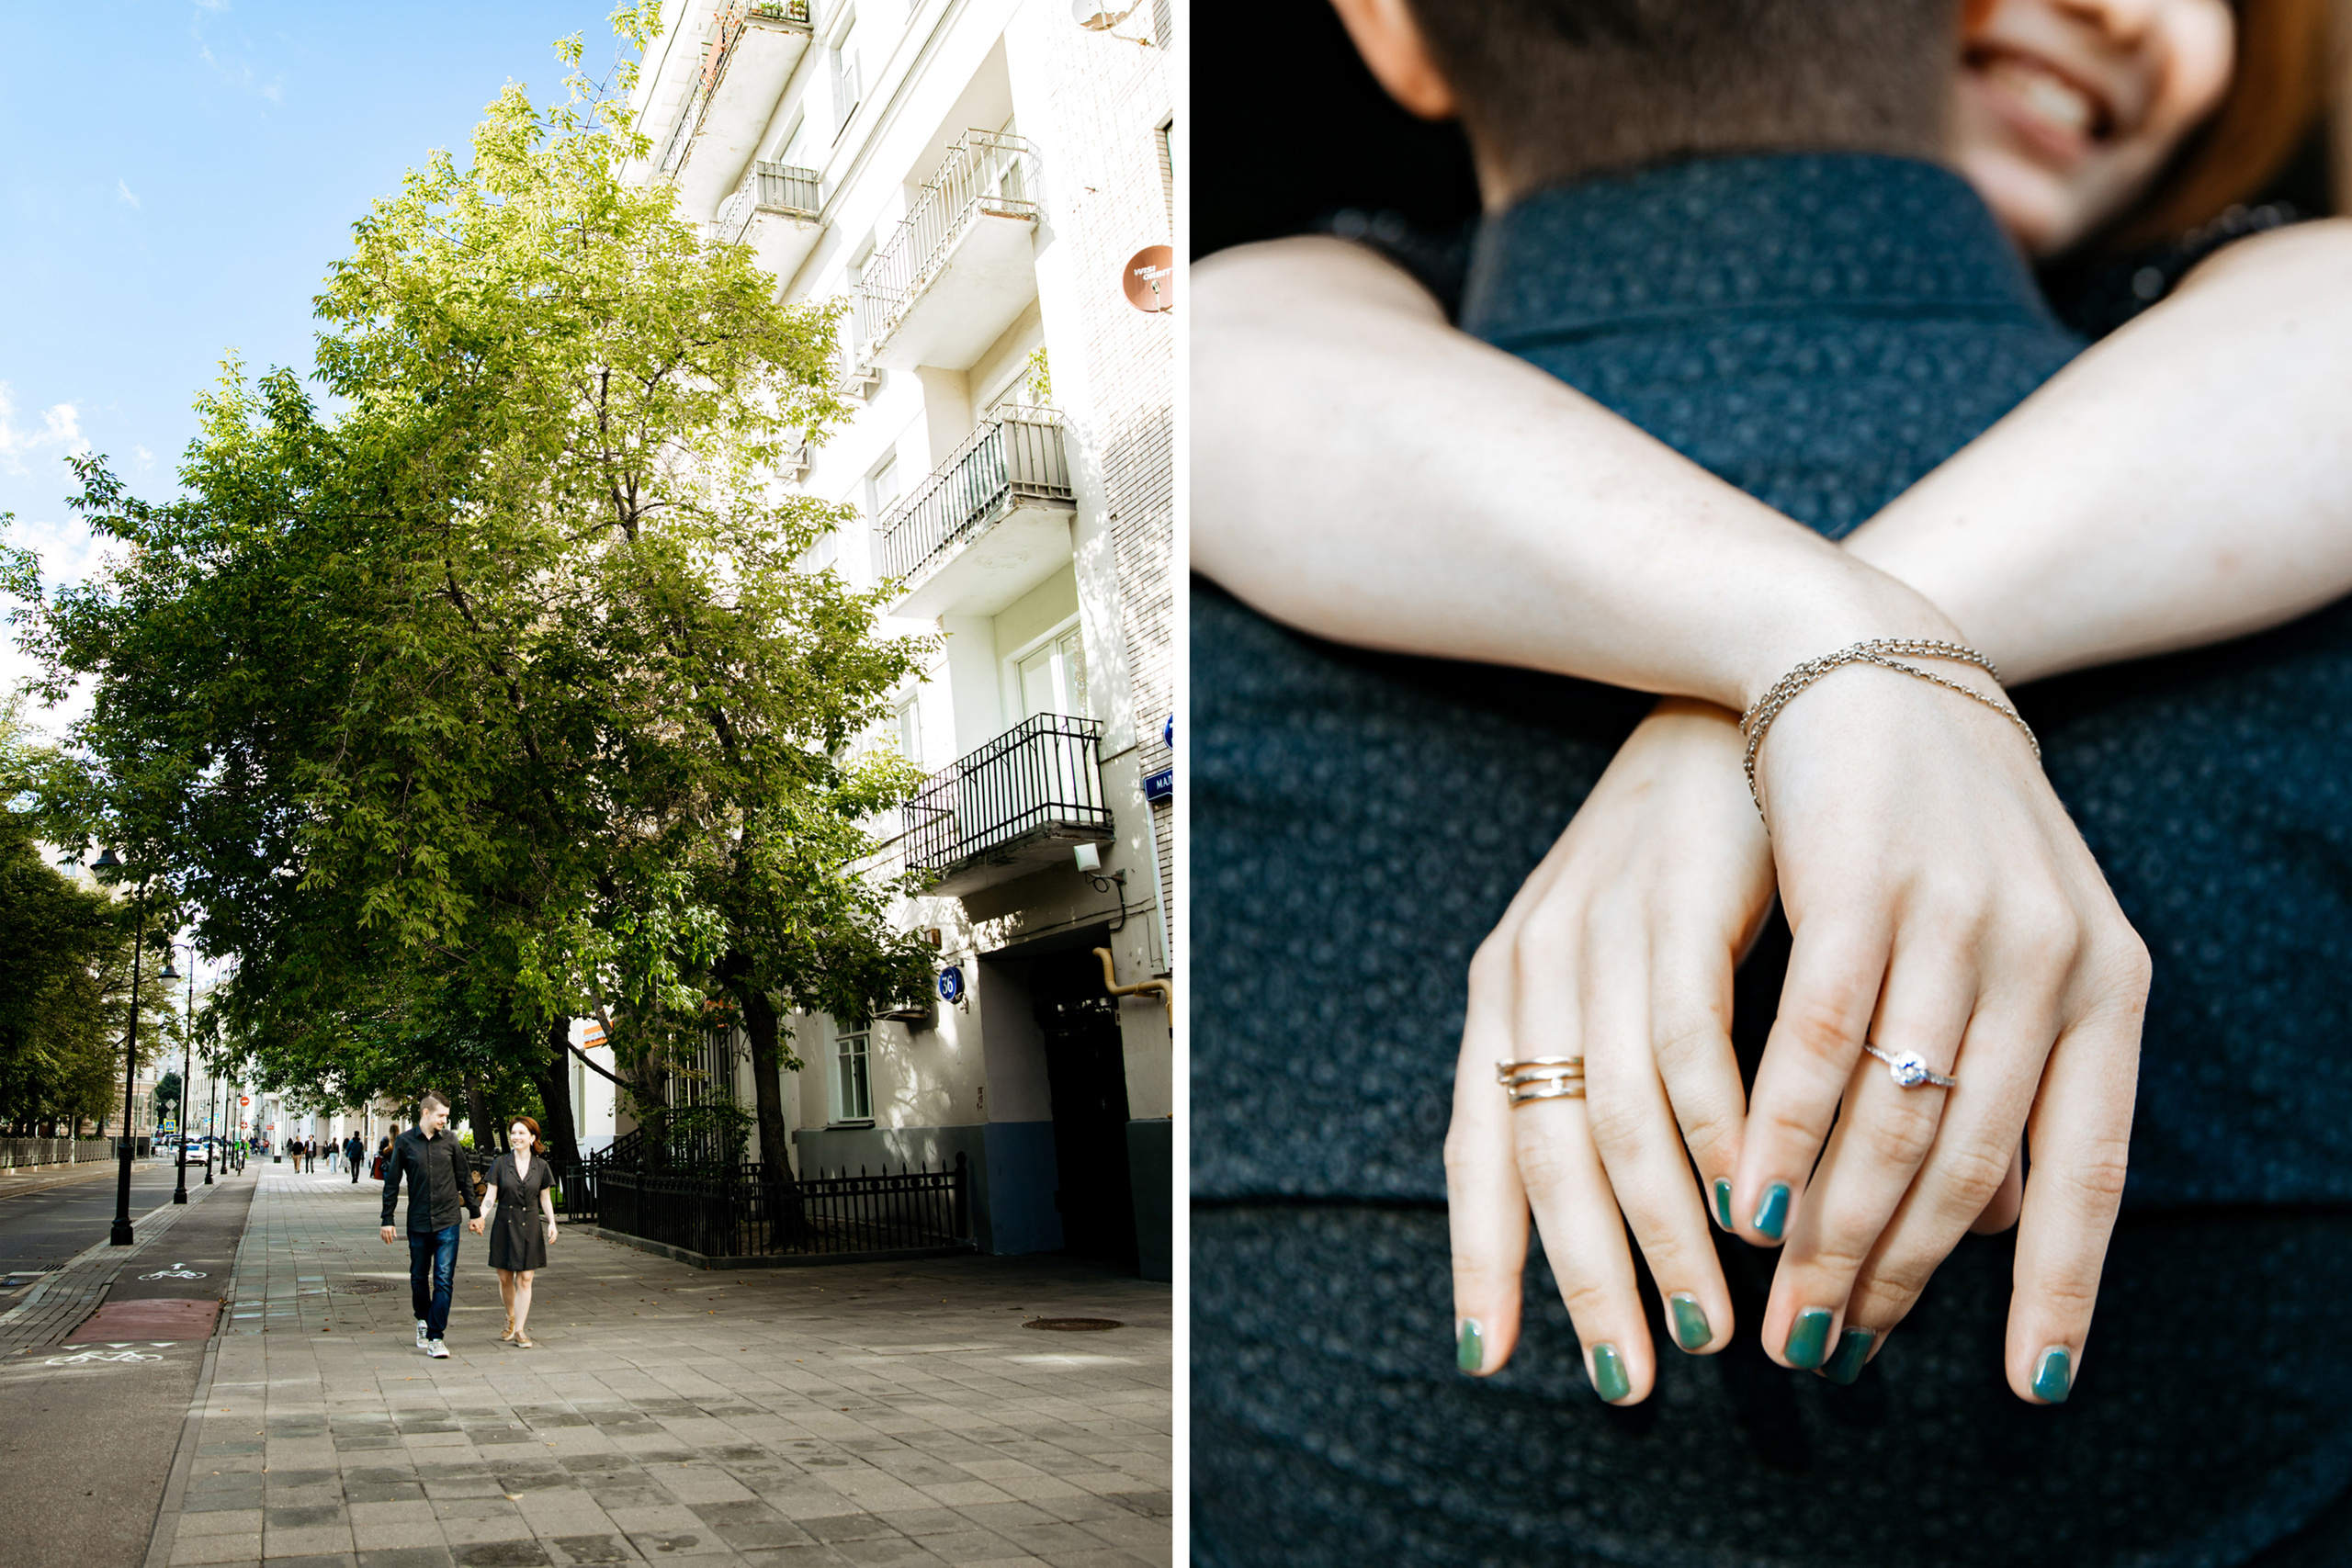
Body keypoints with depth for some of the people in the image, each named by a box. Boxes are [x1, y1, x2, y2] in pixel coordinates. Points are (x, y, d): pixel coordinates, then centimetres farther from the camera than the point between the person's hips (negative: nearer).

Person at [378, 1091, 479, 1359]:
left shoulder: (450, 1140, 3)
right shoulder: (404, 1142, 0)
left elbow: (463, 1178, 10)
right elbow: (392, 1183, 5)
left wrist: (475, 1212, 12)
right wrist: (388, 1219, 3)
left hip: (448, 1220, 0)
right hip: (418, 1221, 0)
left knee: (444, 1279, -7)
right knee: (419, 1277, 13)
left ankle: (435, 1336, -3)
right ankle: (423, 1320, 37)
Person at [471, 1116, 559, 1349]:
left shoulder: (541, 1166, 3)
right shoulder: (501, 1163, 0)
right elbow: (490, 1196, -1)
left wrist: (551, 1223, -2)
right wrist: (480, 1216, -18)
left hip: (530, 1226, 0)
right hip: (504, 1224, 0)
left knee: (525, 1279, -4)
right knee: (505, 1278, 7)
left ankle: (519, 1331, 0)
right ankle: (510, 1318, 34)